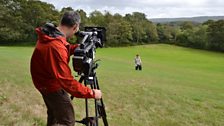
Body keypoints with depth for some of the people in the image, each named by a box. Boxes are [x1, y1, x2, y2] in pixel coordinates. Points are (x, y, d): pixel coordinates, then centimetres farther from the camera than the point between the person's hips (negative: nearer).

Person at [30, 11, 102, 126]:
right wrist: (91, 93, -28)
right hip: (52, 85, -10)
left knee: (54, 114, 25)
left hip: (45, 82, 10)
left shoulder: (49, 34, -6)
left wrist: (78, 47, -2)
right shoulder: (55, 46, -35)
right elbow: (67, 81, -34)